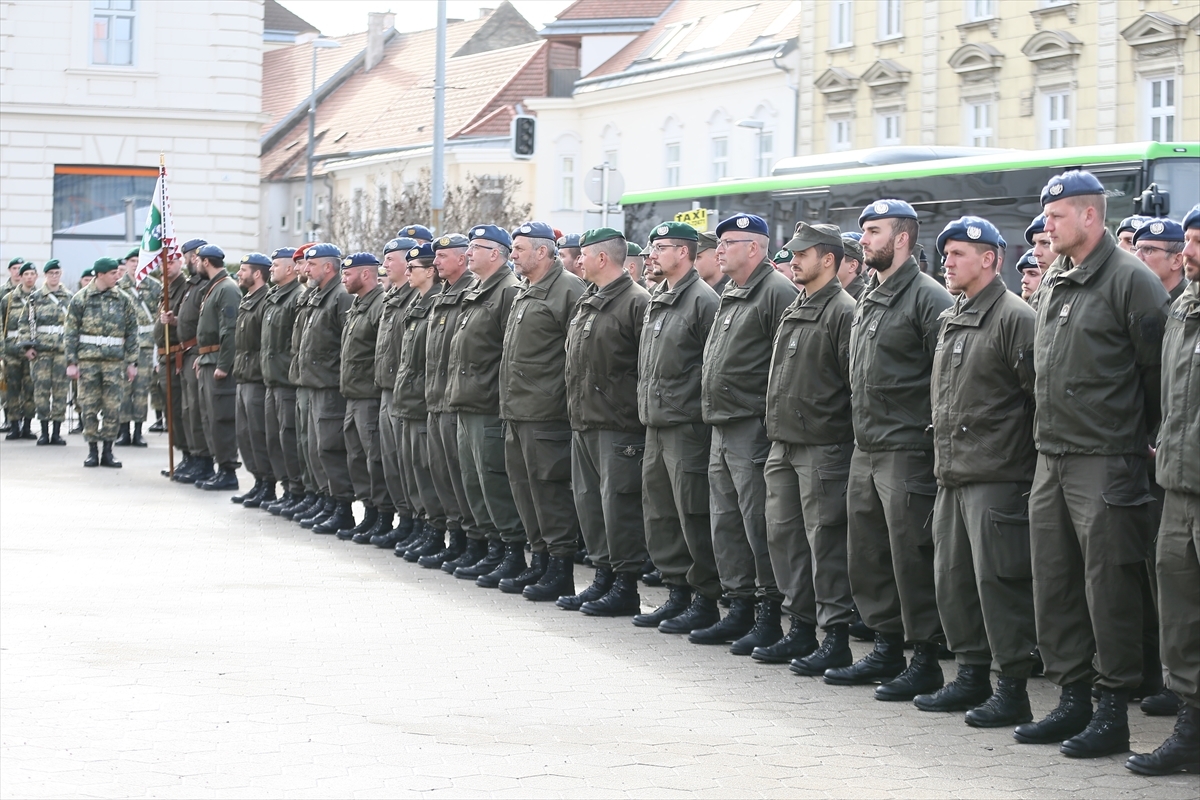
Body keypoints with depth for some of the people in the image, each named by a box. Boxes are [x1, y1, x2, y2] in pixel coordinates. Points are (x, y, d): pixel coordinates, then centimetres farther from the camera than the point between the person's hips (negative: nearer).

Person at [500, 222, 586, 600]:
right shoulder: (524, 294, 19)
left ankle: (560, 568, -2)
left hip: (546, 413, -10)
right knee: (523, 483, 13)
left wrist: (570, 400, -16)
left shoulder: (569, 290, -11)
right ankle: (539, 561, 21)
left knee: (549, 486, -7)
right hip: (517, 412, 10)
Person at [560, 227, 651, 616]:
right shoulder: (585, 303, 17)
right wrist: (576, 411, 19)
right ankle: (603, 577, 21)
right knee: (589, 502, 12)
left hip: (619, 426, -9)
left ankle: (625, 587, 0)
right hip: (583, 423, 9)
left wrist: (638, 410, -15)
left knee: (619, 503, -6)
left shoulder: (636, 302, -11)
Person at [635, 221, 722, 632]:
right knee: (659, 513, 12)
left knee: (694, 516, -6)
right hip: (655, 426, 10)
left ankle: (706, 599, 1)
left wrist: (705, 412, -14)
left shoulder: (703, 300, -11)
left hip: (688, 426, -10)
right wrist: (646, 408, 18)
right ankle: (677, 592, 21)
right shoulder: (655, 302, 17)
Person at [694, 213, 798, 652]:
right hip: (722, 430, 10)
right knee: (726, 523, 13)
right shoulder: (730, 296, 19)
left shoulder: (777, 292, -12)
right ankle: (740, 608, 21)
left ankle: (769, 614, 0)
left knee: (759, 524, -6)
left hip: (754, 430, -10)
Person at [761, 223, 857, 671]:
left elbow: (857, 383, -15)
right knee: (784, 537, 12)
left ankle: (836, 638, 0)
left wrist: (856, 447, -17)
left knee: (826, 543, -5)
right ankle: (801, 629, 21)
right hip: (784, 447, 9)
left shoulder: (843, 311, -11)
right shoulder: (793, 312, 17)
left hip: (824, 449, -9)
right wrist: (776, 436, 19)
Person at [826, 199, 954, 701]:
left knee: (911, 556, -6)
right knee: (867, 554, 12)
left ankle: (926, 659, 1)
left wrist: (939, 446, -17)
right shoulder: (867, 301, 17)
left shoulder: (927, 298, -11)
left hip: (907, 452, -9)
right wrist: (860, 433, 18)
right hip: (865, 450, 9)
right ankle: (886, 648, 22)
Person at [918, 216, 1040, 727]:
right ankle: (971, 675, 22)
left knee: (998, 580, -8)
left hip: (997, 478, -9)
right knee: (952, 578, 11)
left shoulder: (1014, 317, -9)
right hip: (952, 475, 9)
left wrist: (1032, 462, -12)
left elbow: (1040, 396, -12)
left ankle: (1013, 689, -2)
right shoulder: (950, 320, 17)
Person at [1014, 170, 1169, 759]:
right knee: (1053, 583, 10)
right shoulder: (1053, 284, 14)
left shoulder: (1130, 280, -11)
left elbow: (1160, 371, -8)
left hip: (1106, 464, -8)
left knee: (1109, 586, -4)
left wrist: (1142, 436, -1)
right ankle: (1072, 699, 19)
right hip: (1051, 460, 8)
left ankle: (1113, 711, 1)